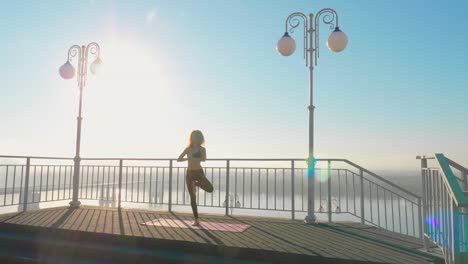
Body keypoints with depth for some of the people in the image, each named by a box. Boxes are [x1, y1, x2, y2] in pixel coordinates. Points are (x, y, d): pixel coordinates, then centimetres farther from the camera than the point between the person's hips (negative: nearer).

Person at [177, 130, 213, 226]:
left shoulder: (202, 149, -2)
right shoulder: (188, 149, 5)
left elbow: (203, 159, -21)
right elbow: (179, 159, 1)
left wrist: (192, 158, -21)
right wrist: (188, 158, -12)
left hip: (199, 172, -1)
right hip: (189, 173, 1)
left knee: (210, 189, -21)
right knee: (192, 197, -1)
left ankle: (197, 183, 11)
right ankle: (196, 220, 7)